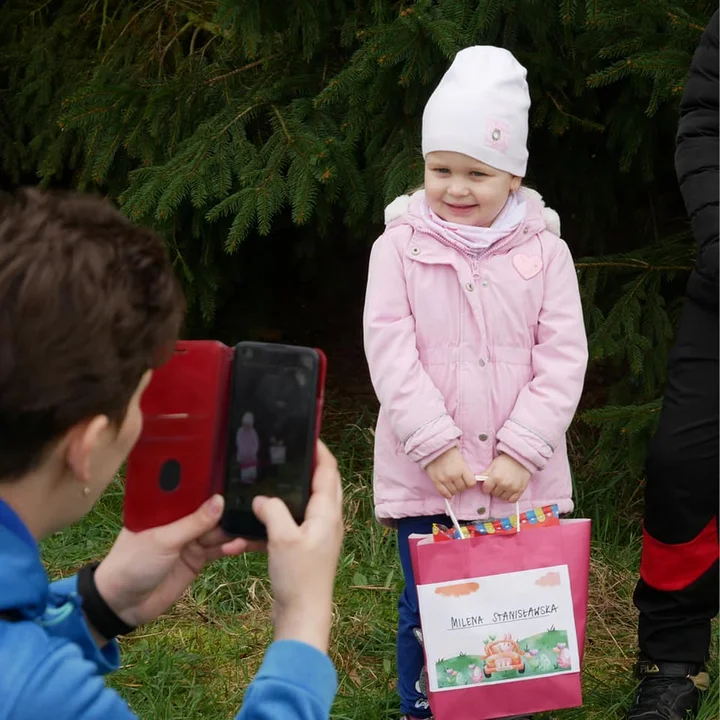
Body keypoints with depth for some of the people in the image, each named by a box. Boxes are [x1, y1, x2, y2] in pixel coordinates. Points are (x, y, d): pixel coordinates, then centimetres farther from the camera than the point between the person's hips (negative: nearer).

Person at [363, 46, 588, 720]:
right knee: (426, 610, 6)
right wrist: (436, 445, -14)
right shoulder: (399, 247, -3)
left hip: (520, 477, 1)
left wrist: (521, 452, -11)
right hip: (425, 474, -1)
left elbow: (563, 359, -3)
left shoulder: (544, 251, 0)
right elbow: (390, 354, -8)